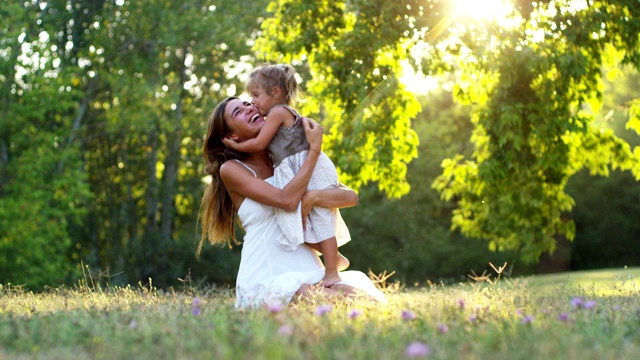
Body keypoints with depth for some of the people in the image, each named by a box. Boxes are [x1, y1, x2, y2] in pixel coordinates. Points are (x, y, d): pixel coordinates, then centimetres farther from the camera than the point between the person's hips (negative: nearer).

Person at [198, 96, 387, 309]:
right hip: (266, 281, -5)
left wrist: (314, 197, -15)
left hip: (309, 272, 5)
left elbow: (351, 196, 6)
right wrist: (315, 148, -5)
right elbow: (287, 200, -13)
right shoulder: (230, 169, 2)